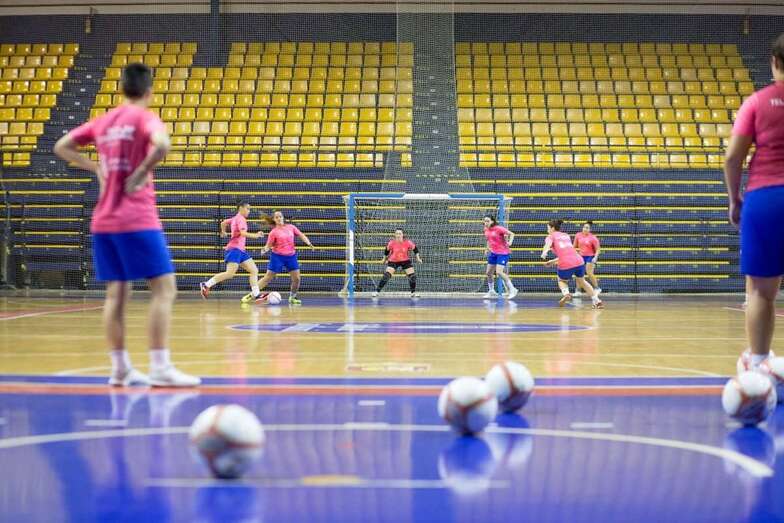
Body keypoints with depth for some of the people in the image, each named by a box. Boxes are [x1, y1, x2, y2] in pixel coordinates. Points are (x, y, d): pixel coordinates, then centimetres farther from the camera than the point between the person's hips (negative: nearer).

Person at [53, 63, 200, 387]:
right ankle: (160, 368, -13)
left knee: (116, 294, 9)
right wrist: (141, 173, -15)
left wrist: (97, 168, 14)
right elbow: (162, 144, -28)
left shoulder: (103, 121, 13)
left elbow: (61, 147, 20)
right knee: (164, 288, -5)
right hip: (137, 219, -7)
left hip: (103, 221, 7)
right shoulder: (144, 117, -6)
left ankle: (120, 369, 9)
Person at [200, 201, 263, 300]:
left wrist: (224, 232, 51)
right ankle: (206, 285, -17)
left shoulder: (235, 218, 20)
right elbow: (243, 233, -23)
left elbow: (223, 223, 34)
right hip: (235, 248, -11)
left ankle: (256, 294, -2)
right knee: (230, 273, -21)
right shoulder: (241, 219, -8)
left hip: (240, 250, 11)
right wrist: (255, 235, -28)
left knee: (254, 270, 4)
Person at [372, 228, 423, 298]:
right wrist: (385, 259, 12)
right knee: (386, 276, -17)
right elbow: (387, 250, 0)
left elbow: (415, 248, -1)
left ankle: (413, 293, 17)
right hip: (393, 261, -2)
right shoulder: (392, 243, -20)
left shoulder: (407, 242, -19)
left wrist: (418, 258, -2)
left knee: (412, 276, -4)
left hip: (405, 261, 2)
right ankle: (376, 291, -12)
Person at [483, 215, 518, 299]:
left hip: (503, 253, -8)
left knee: (499, 272, -19)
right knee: (488, 273, 8)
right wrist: (488, 248, 12)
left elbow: (511, 234, -19)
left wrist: (510, 242, -36)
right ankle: (492, 292, 26)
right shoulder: (486, 230, 5)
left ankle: (512, 289, -7)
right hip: (493, 253, 8)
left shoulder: (499, 228, -17)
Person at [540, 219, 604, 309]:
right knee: (582, 281, 29)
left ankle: (566, 294, -6)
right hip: (578, 260, 5)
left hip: (565, 264, -4)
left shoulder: (551, 236, 12)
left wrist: (544, 253, -32)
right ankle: (597, 301, 24)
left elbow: (547, 244, -13)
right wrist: (553, 261, 33)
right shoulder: (566, 236, 28)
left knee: (562, 281, 25)